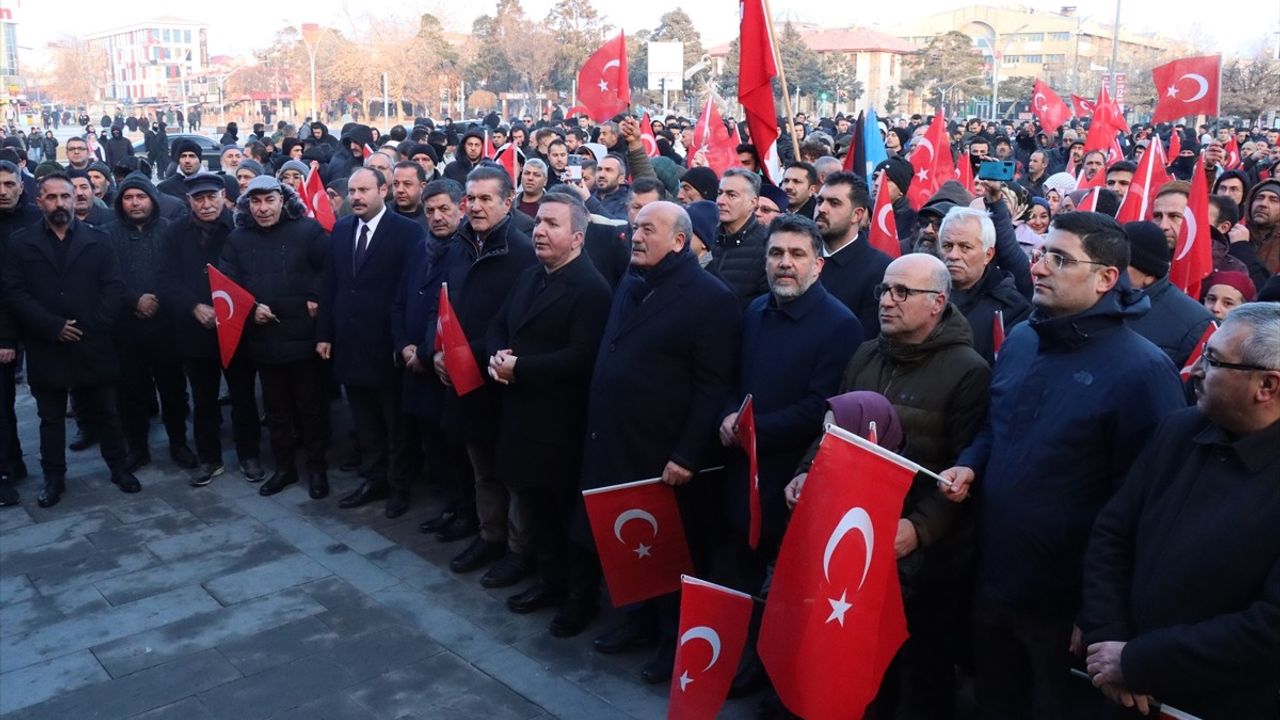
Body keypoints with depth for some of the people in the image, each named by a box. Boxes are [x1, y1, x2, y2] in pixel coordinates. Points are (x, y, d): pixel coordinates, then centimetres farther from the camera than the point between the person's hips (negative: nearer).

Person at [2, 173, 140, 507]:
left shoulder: (98, 239, 4)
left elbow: (114, 288, -1)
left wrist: (92, 327, -11)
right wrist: (53, 327, -13)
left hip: (92, 346, 0)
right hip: (46, 349, 0)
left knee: (105, 413, 10)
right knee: (51, 418, 11)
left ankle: (119, 467, 24)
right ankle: (54, 478, 22)